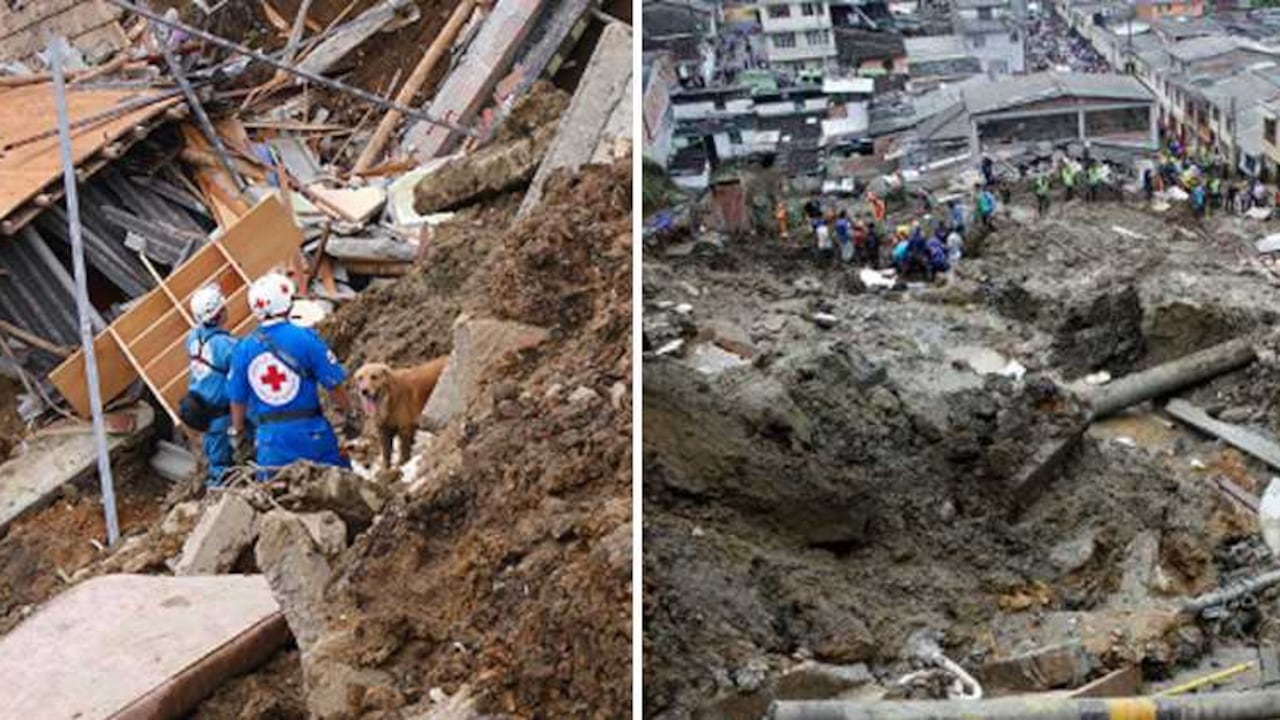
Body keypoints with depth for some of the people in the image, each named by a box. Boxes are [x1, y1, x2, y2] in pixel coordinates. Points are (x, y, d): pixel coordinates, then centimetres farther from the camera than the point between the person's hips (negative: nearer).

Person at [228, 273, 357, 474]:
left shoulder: (243, 349, 0)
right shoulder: (306, 338, -11)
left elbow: (238, 399, 8)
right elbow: (334, 384, -7)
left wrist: (236, 434, 22)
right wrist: (350, 416, 6)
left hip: (269, 435, 3)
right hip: (308, 428, -3)